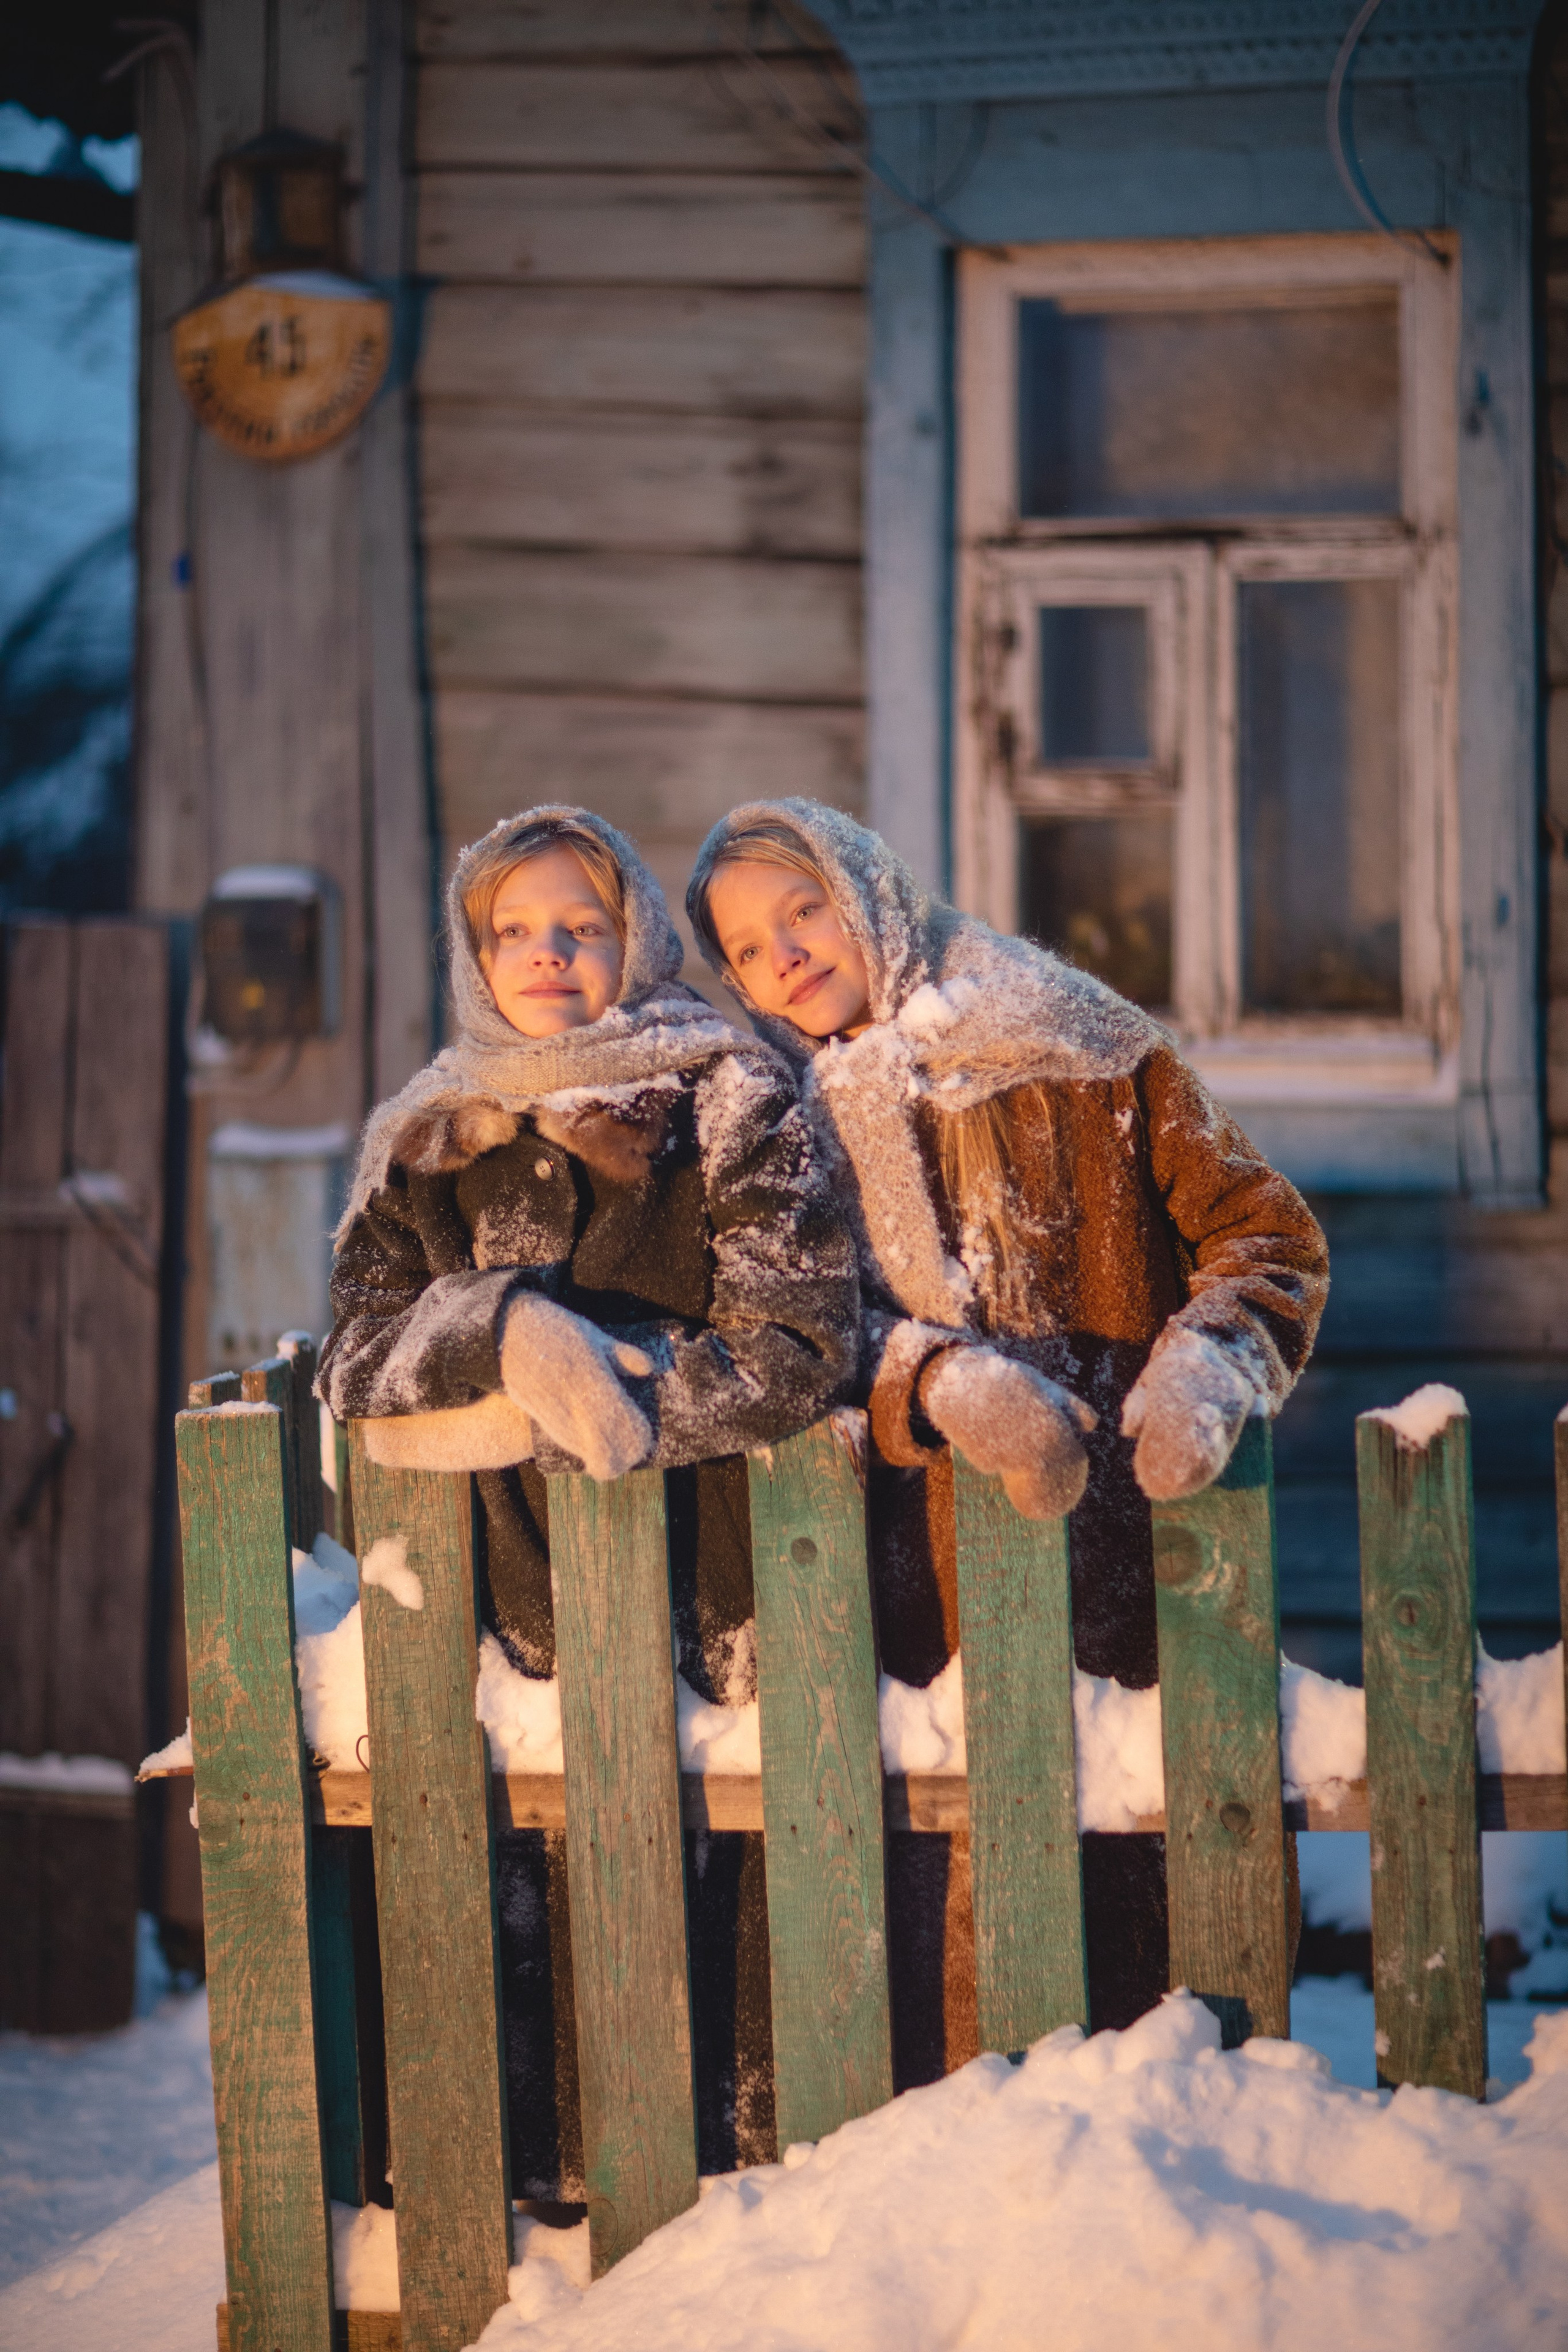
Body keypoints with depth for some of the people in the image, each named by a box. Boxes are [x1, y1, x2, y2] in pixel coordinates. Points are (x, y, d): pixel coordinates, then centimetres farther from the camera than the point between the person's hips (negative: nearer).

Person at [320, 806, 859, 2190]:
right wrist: (507, 1334, -16)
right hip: (525, 1589, 3)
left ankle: (760, 2171, 4)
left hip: (718, 1562, -3)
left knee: (737, 1890, -6)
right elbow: (360, 1353, 5)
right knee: (548, 1878, -2)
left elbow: (799, 1348, -7)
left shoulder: (732, 1103, 3)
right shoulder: (424, 1142, 16)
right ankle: (567, 2180, 8)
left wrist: (574, 1389, -14)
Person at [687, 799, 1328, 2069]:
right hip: (932, 1572, 1)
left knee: (1151, 1859, -2)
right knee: (953, 1872, -6)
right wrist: (943, 1381, -22)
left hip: (1134, 1537, -1)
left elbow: (1268, 1235, 4)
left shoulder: (1084, 1047, 7)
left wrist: (1206, 1363, -16)